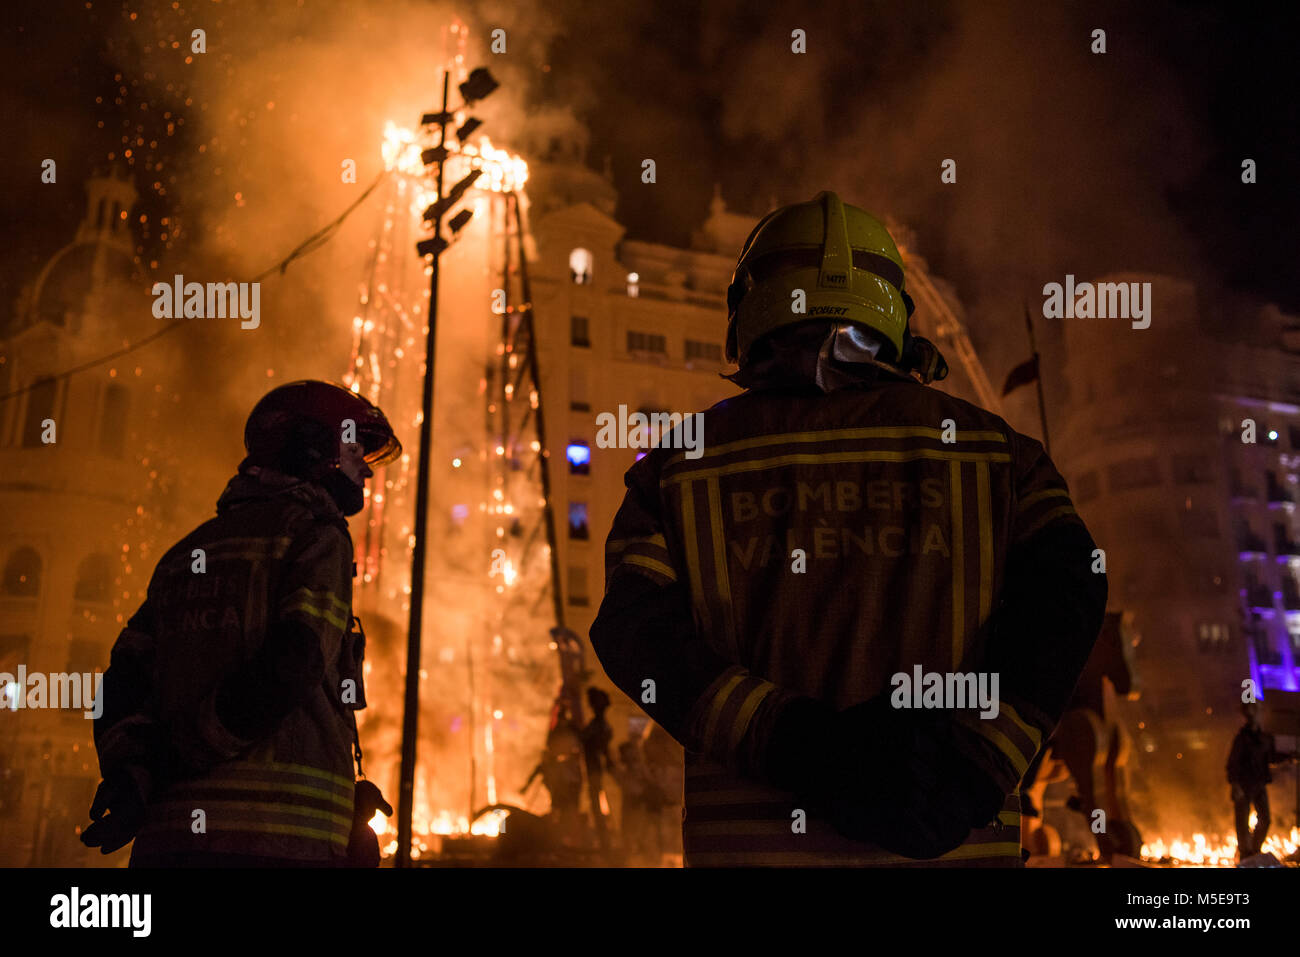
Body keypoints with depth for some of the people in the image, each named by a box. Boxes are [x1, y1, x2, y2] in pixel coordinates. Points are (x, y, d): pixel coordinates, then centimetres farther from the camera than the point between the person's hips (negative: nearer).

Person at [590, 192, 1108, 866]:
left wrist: (793, 742, -15)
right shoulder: (979, 444, 9)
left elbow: (635, 631, -6)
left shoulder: (684, 459, 8)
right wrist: (970, 774, -13)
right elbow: (1064, 588, -6)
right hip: (953, 845, 0)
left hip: (749, 840, 0)